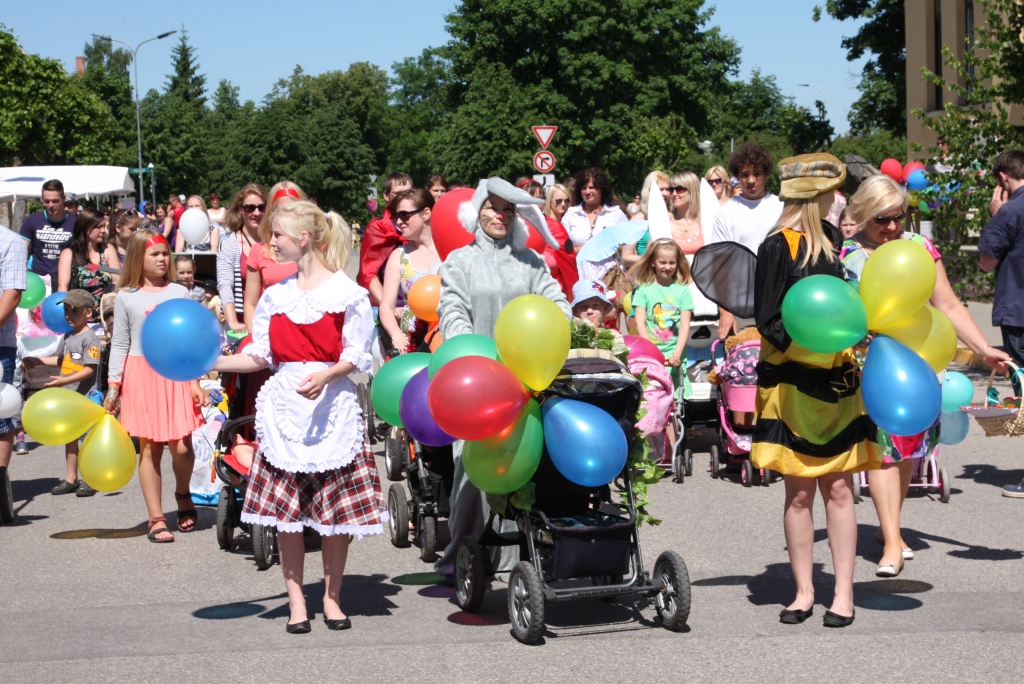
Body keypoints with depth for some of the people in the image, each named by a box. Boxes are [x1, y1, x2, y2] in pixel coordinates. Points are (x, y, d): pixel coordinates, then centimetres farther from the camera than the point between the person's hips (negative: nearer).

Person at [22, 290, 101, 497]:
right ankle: (71, 478, 22)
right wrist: (37, 361, 16)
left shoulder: (89, 338, -13)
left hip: (85, 395, -8)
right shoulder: (67, 337, 11)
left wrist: (66, 380, -27)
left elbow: (89, 369, -20)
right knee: (69, 436, 13)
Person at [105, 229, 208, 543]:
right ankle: (156, 519, 8)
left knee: (181, 446, -7)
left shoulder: (179, 293, 6)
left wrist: (195, 381, 2)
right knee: (149, 448, 0)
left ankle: (183, 494, 23)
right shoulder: (126, 297, 4)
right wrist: (113, 385, 0)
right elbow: (120, 344, 6)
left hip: (176, 375, 1)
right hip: (141, 375, -1)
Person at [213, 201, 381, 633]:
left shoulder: (347, 292, -3)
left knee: (335, 508, 1)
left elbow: (356, 357, -5)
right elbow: (259, 356, 10)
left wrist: (326, 376, -23)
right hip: (284, 405, 4)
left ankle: (332, 597, 16)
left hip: (332, 405, -4)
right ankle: (296, 601, 11)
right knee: (286, 508, 2)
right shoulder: (275, 296, 11)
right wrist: (211, 362, -1)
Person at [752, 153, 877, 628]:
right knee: (799, 492, 2)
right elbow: (769, 323, -12)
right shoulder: (778, 247, -10)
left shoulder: (830, 237, 11)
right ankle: (804, 591, 13)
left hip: (836, 380, 5)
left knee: (838, 487, 3)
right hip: (793, 383, -5)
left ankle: (844, 593, 8)